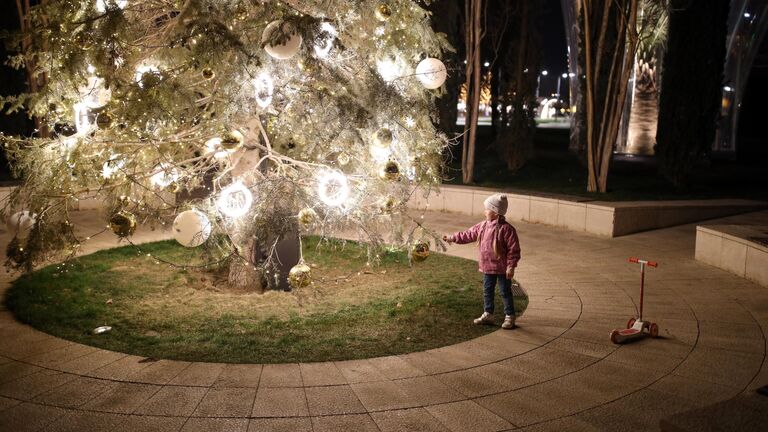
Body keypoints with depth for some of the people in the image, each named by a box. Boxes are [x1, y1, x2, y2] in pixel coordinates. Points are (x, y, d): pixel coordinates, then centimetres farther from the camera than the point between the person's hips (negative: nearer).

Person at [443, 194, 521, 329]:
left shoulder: (506, 229, -20)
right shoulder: (483, 226, 3)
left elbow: (514, 249, -18)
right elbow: (469, 234, 14)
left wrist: (511, 266, -19)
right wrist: (452, 238, 13)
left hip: (501, 268, -7)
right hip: (487, 267, 7)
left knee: (505, 292, 5)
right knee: (487, 291, 16)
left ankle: (509, 317, 16)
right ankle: (488, 314, 30)